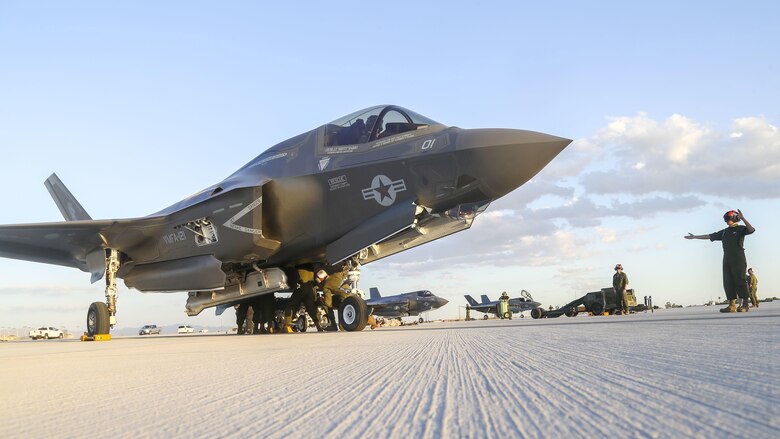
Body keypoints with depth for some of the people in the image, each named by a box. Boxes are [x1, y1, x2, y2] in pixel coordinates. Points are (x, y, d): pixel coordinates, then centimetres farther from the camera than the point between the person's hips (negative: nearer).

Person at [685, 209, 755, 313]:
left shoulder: (740, 229, 2)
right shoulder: (724, 232, 20)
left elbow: (751, 230, -18)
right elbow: (709, 236, 25)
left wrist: (743, 218, -26)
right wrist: (694, 237, 27)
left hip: (738, 259, -6)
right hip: (727, 259, 6)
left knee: (739, 281, -10)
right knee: (728, 282, -1)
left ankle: (745, 304, -5)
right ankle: (732, 305, -2)